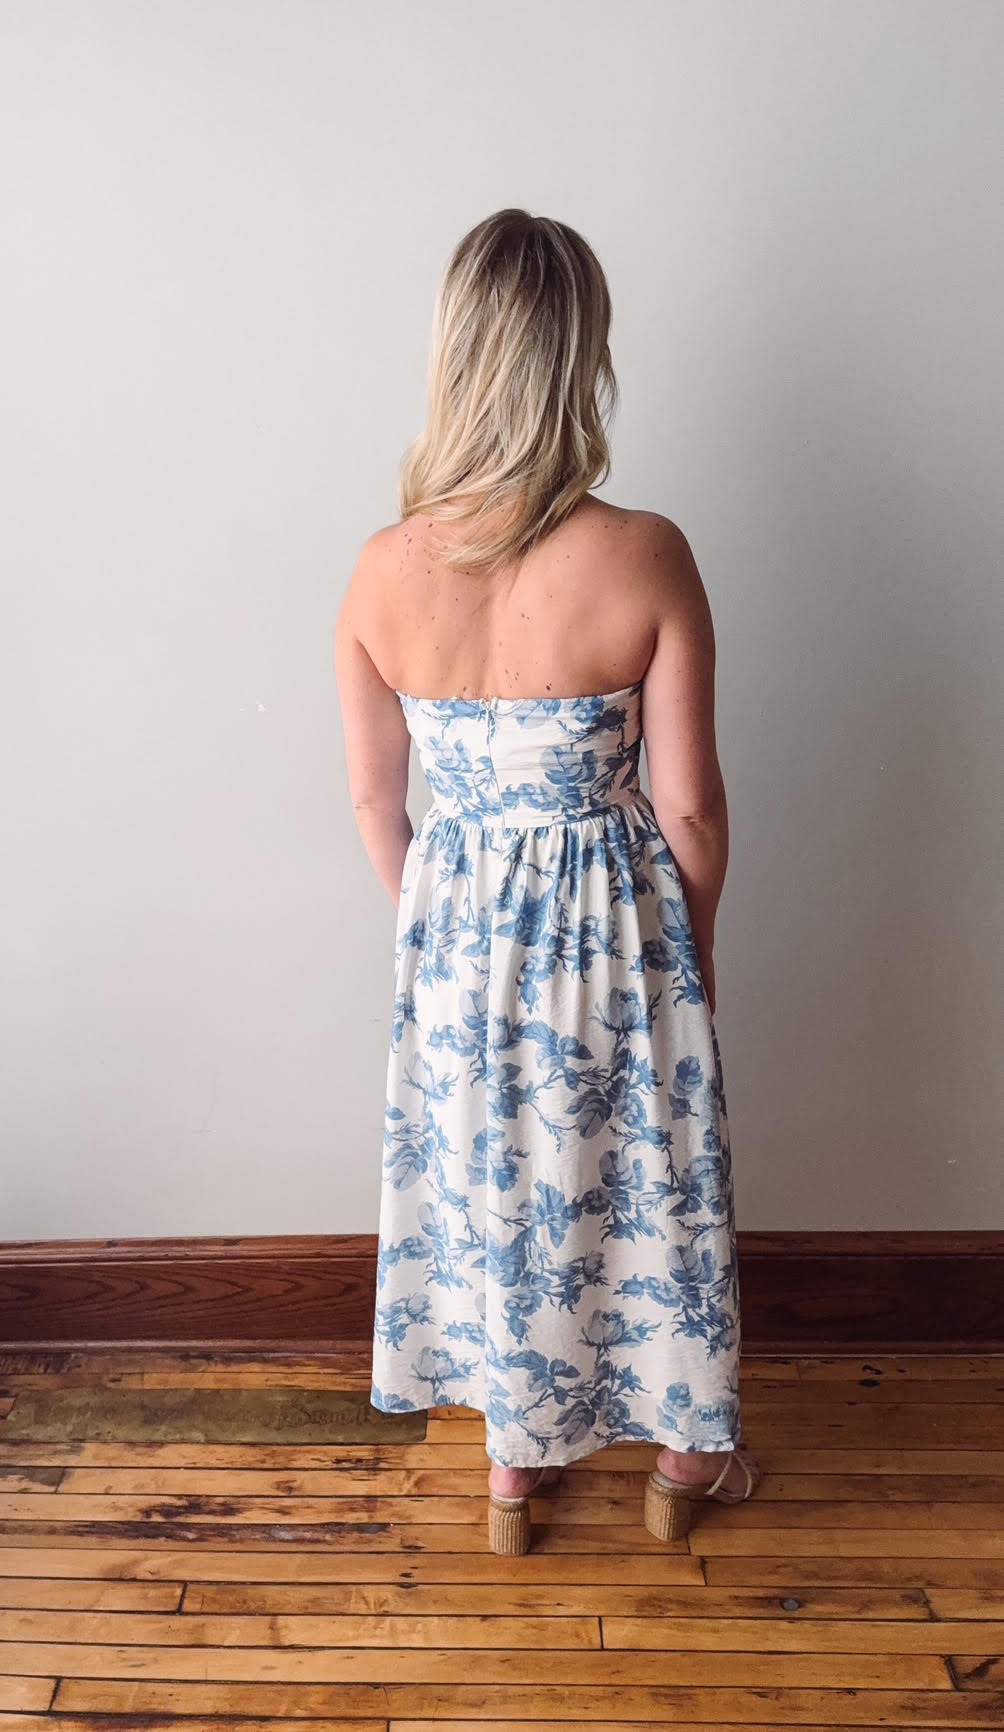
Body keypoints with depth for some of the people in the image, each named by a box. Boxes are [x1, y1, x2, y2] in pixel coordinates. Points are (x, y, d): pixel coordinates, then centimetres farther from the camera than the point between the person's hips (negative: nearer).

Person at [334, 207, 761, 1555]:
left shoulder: (383, 570, -13)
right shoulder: (646, 557, -21)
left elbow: (374, 799, -2)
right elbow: (689, 806, -13)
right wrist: (694, 942, 5)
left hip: (460, 926, 2)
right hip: (614, 922, -2)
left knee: (489, 1189, 22)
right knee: (648, 1185, 21)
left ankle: (516, 1461, 43)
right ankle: (684, 1456, 43)